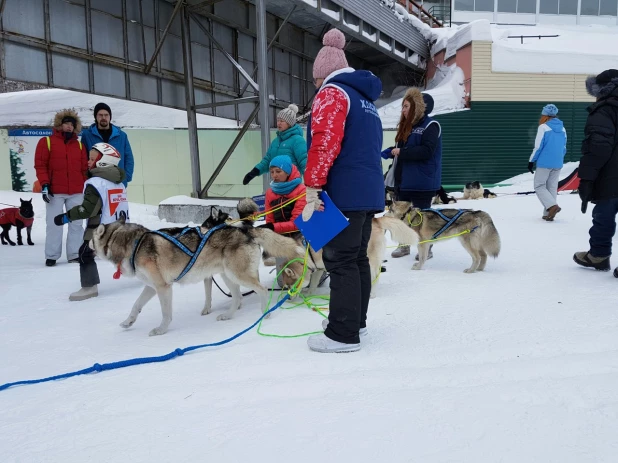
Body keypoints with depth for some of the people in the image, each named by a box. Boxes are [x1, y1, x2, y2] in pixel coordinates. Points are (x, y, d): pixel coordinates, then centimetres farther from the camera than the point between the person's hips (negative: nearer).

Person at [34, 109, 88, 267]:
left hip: (76, 192, 3)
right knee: (54, 223, -1)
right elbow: (40, 165, -1)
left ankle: (74, 254, 11)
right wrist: (44, 185, -11)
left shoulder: (79, 145, 15)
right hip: (55, 191, -3)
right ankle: (51, 256, 7)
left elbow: (84, 168, 16)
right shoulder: (46, 142, 4)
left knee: (76, 223, 4)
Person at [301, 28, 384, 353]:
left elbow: (324, 144, -20)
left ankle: (343, 335, -1)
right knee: (358, 257, 14)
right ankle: (355, 320, 25)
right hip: (368, 190, 10)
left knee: (340, 261, -6)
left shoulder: (332, 92, -5)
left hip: (344, 192, -9)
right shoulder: (365, 98, 23)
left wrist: (312, 188, -20)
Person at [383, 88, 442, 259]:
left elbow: (427, 151, -23)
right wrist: (390, 151, 3)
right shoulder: (406, 125, 14)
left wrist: (401, 152, -23)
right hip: (402, 179, 8)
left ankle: (426, 248, 16)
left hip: (422, 181, -8)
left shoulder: (430, 126, -11)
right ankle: (404, 245, 25)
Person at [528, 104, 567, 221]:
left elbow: (538, 146, -10)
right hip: (558, 164, 6)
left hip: (544, 163, -6)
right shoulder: (562, 128, 10)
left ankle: (552, 206, -16)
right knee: (552, 187, 10)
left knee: (539, 186, 4)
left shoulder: (543, 127, -8)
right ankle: (548, 213, 9)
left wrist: (531, 161, -3)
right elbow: (564, 148, 15)